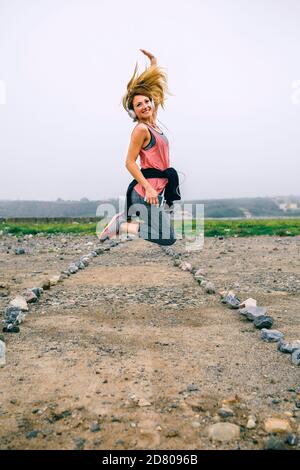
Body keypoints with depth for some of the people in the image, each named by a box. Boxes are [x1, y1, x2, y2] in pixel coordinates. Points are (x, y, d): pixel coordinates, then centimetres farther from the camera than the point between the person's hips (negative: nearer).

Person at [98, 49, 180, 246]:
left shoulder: (152, 123, 12)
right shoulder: (141, 129, -11)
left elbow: (154, 86, 24)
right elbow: (130, 162, -15)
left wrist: (154, 61, 28)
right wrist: (148, 188, -22)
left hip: (158, 189, 9)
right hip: (147, 189, -9)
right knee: (167, 238, -11)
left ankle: (124, 218, 18)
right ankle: (120, 225, -4)